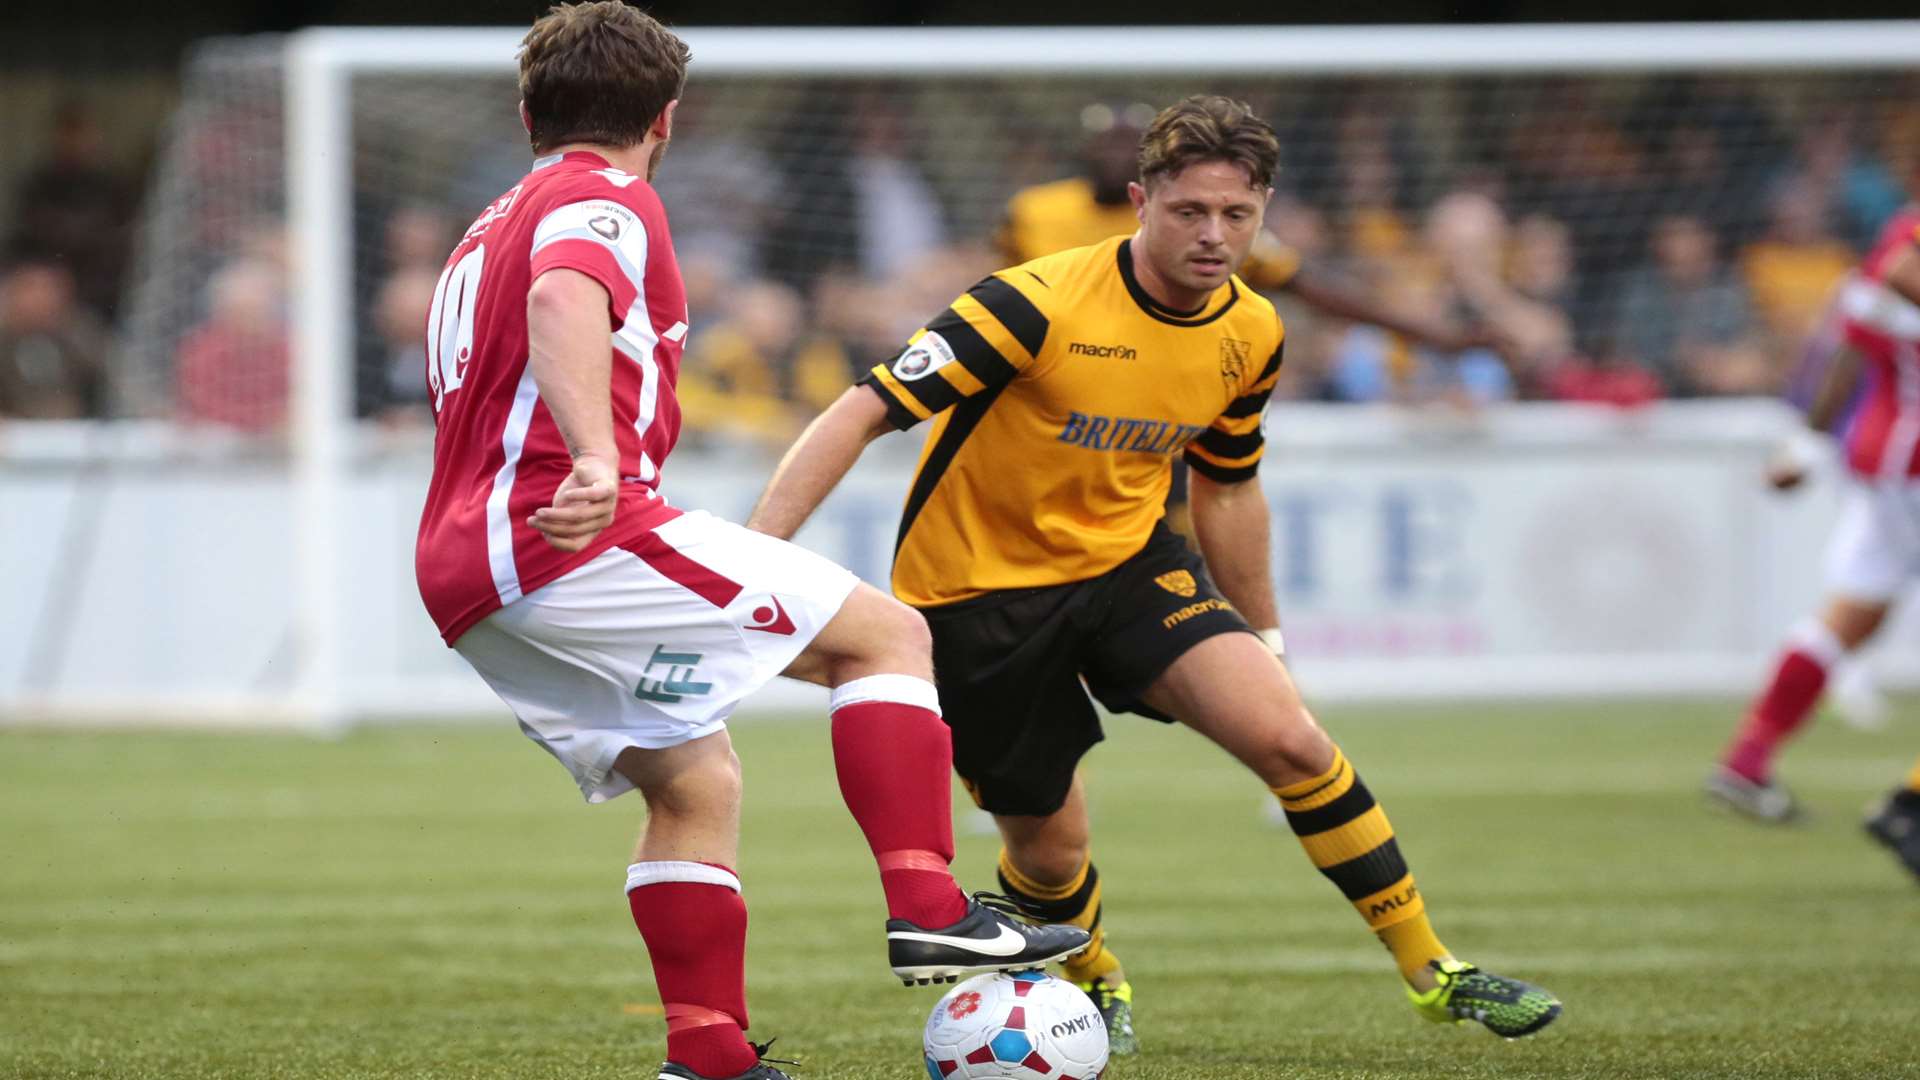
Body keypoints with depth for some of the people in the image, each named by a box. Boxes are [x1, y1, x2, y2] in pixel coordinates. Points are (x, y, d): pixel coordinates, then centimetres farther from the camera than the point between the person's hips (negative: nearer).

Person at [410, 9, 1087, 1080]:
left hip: (461, 577, 10)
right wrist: (595, 463, -38)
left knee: (697, 782, 18)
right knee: (886, 631, -5)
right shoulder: (608, 204, -2)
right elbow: (565, 301, -25)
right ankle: (929, 909, -16)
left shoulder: (486, 236, 29)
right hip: (579, 540, -10)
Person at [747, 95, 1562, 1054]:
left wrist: (1261, 636, 21)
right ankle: (1096, 985, 38)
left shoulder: (1251, 335, -5)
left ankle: (1432, 972, -4)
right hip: (977, 587, -4)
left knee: (1287, 736, -17)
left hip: (1127, 561, 4)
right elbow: (864, 411, -25)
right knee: (1048, 850, 1)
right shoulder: (1040, 306, -25)